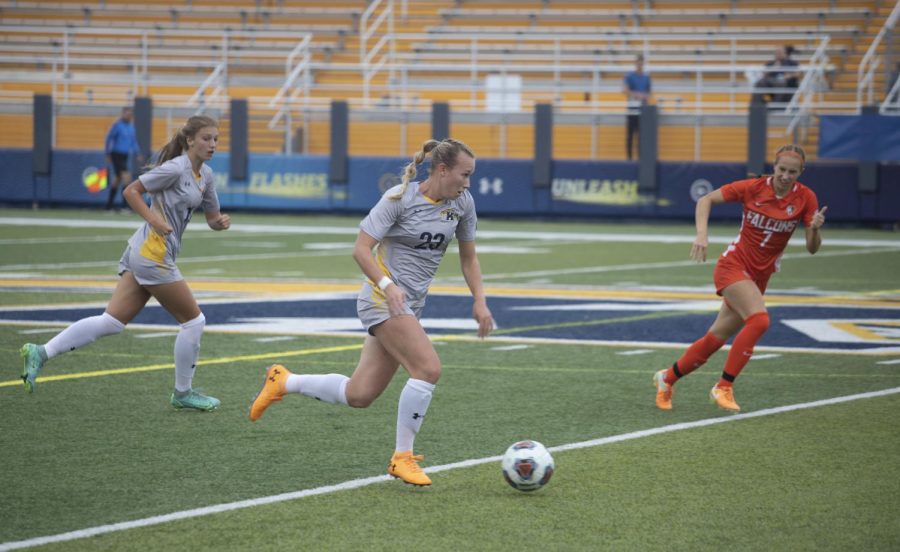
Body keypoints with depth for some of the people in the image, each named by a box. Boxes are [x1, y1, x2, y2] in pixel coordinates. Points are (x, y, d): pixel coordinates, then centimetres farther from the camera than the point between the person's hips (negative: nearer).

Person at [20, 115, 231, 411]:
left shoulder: (205, 175, 14)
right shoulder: (175, 169, -13)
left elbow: (211, 218, 22)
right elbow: (131, 191, -11)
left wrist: (221, 221, 0)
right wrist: (154, 220, -20)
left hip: (141, 254, 9)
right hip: (152, 253, -9)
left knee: (112, 322, 3)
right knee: (194, 320, 1)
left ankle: (41, 353, -1)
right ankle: (182, 393, 14)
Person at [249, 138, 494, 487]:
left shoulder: (462, 203, 5)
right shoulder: (400, 198, -13)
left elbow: (468, 257, 17)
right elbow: (361, 249, -15)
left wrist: (479, 302, 5)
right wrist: (387, 285, -30)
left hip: (410, 305, 7)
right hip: (383, 299, -7)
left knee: (358, 395, 5)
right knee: (428, 368, -23)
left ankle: (283, 382, 25)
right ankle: (402, 457, -10)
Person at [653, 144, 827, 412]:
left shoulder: (805, 198, -6)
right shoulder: (752, 188, -11)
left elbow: (812, 248, -6)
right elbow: (706, 200, -4)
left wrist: (815, 228, -28)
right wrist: (702, 234, -19)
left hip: (759, 276, 4)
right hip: (734, 265, -4)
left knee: (716, 338, 6)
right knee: (759, 319, -28)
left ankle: (668, 378, 28)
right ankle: (724, 387, -19)